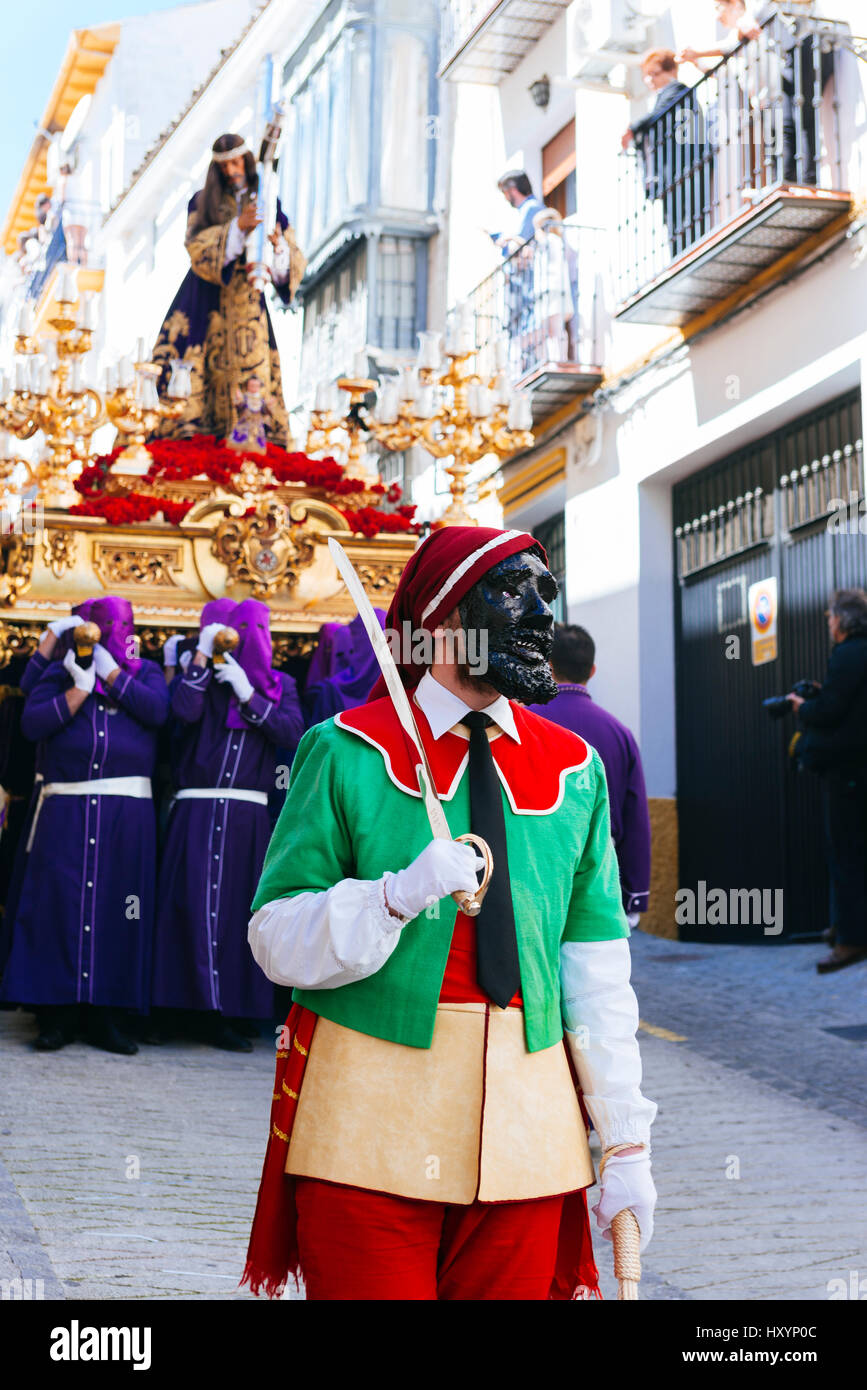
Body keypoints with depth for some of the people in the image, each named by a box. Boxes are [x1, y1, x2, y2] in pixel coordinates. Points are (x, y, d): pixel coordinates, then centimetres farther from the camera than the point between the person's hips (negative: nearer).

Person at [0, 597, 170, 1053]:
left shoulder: (144, 671, 14)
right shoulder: (61, 672, 12)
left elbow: (158, 711, -7)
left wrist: (111, 673, -5)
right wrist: (80, 689, -8)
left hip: (127, 811, 1)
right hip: (66, 809, 0)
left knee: (116, 907, -1)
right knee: (58, 903, -5)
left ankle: (107, 1015, 5)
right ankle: (56, 1013, 1)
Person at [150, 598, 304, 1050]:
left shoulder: (281, 685, 13)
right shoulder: (206, 674, 9)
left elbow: (293, 732, -4)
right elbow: (186, 710, -12)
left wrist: (247, 693, -9)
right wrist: (202, 654, -9)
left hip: (248, 818, 2)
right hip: (197, 813, -2)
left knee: (239, 910, 3)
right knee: (196, 903, -8)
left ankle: (232, 1010, 11)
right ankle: (213, 1010, -4)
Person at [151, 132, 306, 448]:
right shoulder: (202, 203, 10)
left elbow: (293, 263, 2)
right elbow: (197, 245, -8)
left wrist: (279, 243, -21)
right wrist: (237, 227, -20)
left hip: (245, 301, 0)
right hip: (205, 303, 0)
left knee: (250, 362, -13)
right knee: (194, 363, -11)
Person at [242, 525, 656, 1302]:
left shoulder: (575, 769, 8)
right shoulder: (348, 753, -4)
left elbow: (598, 969, 7)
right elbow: (275, 939, -6)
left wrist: (627, 1142, 5)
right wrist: (400, 893, -22)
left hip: (526, 1119, 4)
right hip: (371, 1123, -3)